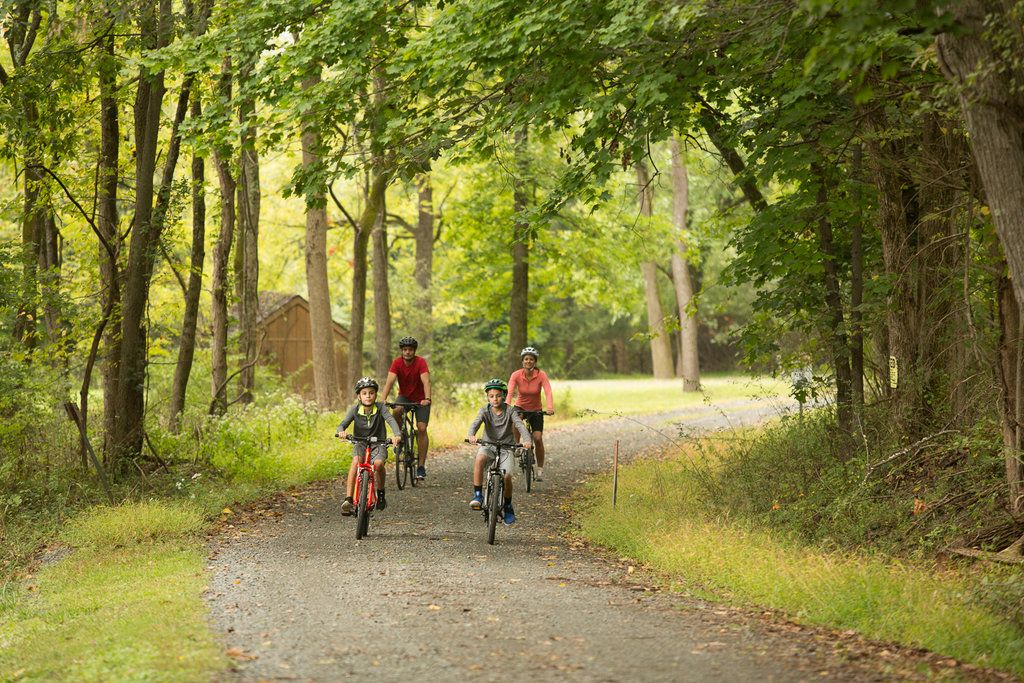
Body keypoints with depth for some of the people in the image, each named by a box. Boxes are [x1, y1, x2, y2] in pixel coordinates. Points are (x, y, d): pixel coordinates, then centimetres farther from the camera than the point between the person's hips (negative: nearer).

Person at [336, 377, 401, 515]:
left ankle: (381, 493, 0)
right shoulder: (355, 409, -7)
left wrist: (396, 435, -43)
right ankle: (348, 499, -32)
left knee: (378, 463, -31)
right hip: (360, 443, 1)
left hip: (378, 444, 0)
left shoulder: (380, 408, -10)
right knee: (356, 461, -32)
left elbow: (391, 420, -23)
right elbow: (343, 424, -14)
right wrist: (341, 431, -39)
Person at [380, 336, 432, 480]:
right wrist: (383, 399, -43)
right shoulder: (397, 363, -17)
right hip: (404, 396, 2)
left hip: (420, 399, -2)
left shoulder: (420, 362, -22)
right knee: (396, 411, -32)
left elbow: (426, 381, -34)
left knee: (421, 429, -12)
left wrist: (427, 399, -51)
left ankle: (421, 465, -7)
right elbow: (390, 381, -28)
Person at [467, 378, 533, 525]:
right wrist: (471, 435, -48)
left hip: (506, 447, 0)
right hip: (488, 446, 0)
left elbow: (520, 425, -23)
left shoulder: (510, 411, -9)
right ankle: (477, 495, -25)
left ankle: (508, 507, 8)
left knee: (507, 476, -19)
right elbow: (475, 423, -25)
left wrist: (527, 440, -43)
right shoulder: (485, 411, -8)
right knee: (479, 459, -34)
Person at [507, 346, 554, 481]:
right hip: (520, 407, 0)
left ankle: (540, 469, 4)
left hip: (536, 410, 0)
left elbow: (548, 392, -29)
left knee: (538, 438, -10)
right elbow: (510, 392, -29)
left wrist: (550, 408, -47)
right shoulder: (516, 375, -18)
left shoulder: (541, 375, -18)